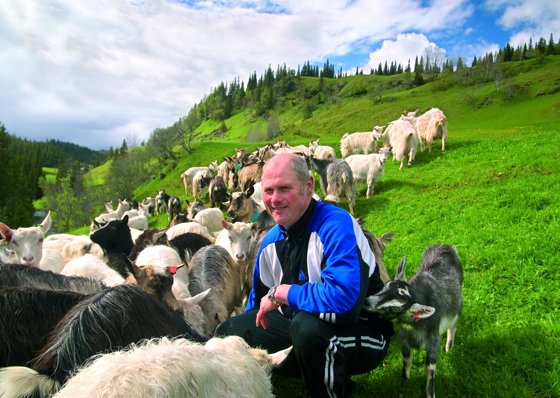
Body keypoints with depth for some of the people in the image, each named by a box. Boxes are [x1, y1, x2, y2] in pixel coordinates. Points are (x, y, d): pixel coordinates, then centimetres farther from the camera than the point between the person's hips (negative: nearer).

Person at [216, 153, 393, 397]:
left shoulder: (336, 225, -25)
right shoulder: (271, 240, -1)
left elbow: (344, 298, -39)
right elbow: (260, 300, 14)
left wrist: (281, 292, -26)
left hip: (362, 330, -7)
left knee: (308, 325, -39)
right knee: (228, 333, 6)